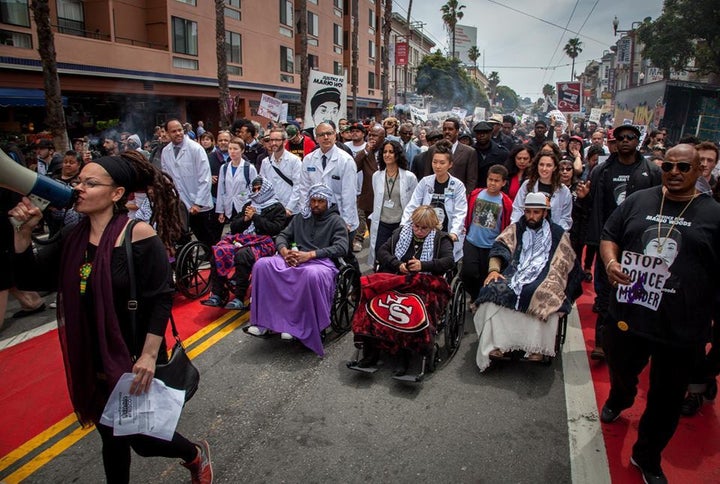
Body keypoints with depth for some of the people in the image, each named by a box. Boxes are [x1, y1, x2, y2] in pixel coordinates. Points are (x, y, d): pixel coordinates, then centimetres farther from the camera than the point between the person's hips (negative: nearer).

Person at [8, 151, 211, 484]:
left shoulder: (139, 235, -19)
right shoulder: (73, 238, 0)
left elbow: (161, 299, -20)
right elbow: (30, 274, 5)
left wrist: (149, 356, -23)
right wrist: (24, 230, -9)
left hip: (134, 360, -6)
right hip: (93, 362, 6)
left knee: (141, 437, 6)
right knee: (111, 437, 20)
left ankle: (196, 455, 36)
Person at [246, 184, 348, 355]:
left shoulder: (336, 221, 7)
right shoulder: (300, 218, 22)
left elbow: (342, 247, -8)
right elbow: (282, 236, 20)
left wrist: (310, 254, -16)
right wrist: (284, 251, -6)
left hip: (321, 262, -5)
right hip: (294, 259, 5)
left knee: (313, 274, -41)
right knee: (262, 264, -21)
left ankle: (299, 326, -25)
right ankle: (264, 321, -19)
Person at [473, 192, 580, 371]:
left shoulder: (558, 234, 20)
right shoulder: (515, 229, 23)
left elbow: (564, 264, 14)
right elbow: (499, 247, 8)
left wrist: (551, 285, -4)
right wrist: (494, 269, -12)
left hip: (542, 279, -1)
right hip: (515, 274, 2)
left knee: (546, 298, -36)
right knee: (496, 291, -30)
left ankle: (536, 349, -32)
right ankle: (496, 346, -31)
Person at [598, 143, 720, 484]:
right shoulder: (638, 201, 2)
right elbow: (609, 235, 8)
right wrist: (611, 262, -13)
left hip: (681, 328, -2)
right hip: (628, 314, 2)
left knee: (666, 399, 13)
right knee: (620, 373, 25)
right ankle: (618, 400, 61)